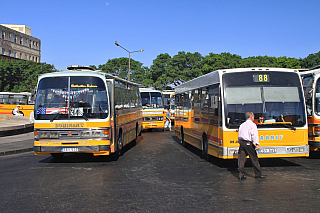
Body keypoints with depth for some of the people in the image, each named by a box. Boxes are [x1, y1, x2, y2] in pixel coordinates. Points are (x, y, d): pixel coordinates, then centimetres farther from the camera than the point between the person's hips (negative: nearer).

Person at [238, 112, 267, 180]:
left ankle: (241, 175, 6)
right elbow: (254, 135, -14)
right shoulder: (252, 125, -5)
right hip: (248, 143, -6)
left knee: (241, 159, 5)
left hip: (241, 142, 6)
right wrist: (257, 144, -17)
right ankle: (258, 174, 13)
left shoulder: (242, 125, 16)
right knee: (254, 159, 5)